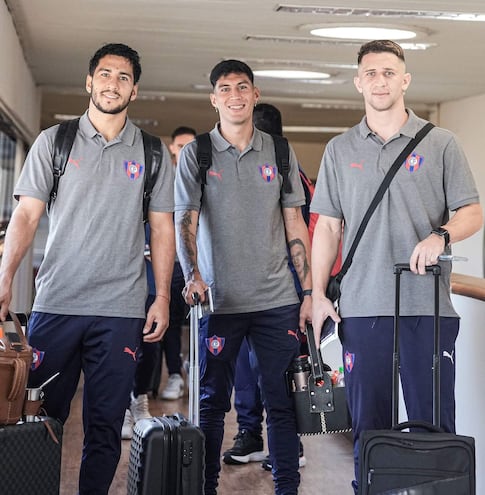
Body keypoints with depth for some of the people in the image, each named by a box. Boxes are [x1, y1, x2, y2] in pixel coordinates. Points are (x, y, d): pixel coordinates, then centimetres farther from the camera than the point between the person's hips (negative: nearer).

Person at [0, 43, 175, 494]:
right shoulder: (53, 142, 7)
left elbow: (162, 228, 10)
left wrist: (162, 297, 2)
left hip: (121, 310, 1)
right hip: (55, 303, 0)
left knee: (105, 425, 3)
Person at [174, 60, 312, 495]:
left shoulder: (279, 153, 8)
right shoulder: (195, 154, 3)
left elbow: (295, 224, 9)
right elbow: (185, 221, -3)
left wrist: (310, 291, 4)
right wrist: (192, 274, -21)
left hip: (278, 299, 2)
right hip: (219, 299, -1)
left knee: (283, 400, 4)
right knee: (212, 401, 6)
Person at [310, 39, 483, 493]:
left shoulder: (440, 144, 6)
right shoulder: (340, 149, 12)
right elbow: (327, 227, 11)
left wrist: (441, 236, -19)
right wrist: (318, 294, 4)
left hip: (428, 306, -2)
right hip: (362, 306, 2)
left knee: (433, 422, 1)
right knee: (367, 425, 8)